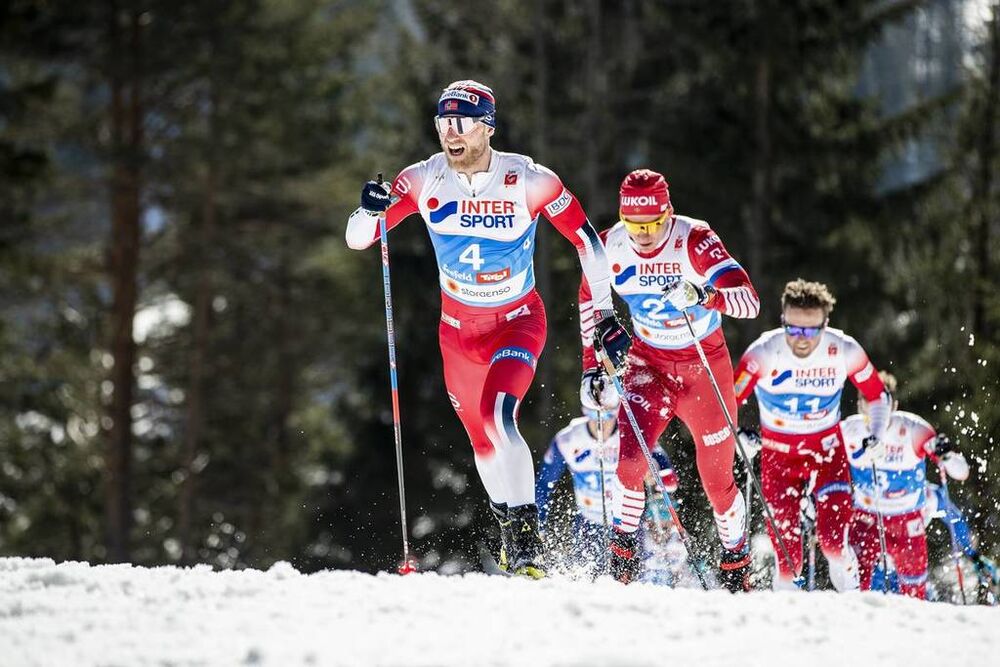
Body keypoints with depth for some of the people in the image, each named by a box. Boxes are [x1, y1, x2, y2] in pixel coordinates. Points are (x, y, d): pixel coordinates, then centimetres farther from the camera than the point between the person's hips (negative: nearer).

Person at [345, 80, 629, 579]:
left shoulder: (529, 181, -20)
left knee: (498, 417, -27)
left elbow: (587, 242, -9)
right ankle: (510, 535, 38)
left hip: (518, 322, -4)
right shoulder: (423, 181, -14)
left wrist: (605, 315, -8)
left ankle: (527, 540, -21)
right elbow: (357, 240, -13)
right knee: (482, 440, 14)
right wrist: (370, 211, -36)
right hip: (458, 326, 4)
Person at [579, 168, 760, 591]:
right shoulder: (610, 247, -13)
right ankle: (622, 555, -5)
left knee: (716, 479, 3)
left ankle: (736, 566, 24)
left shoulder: (695, 240, -24)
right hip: (649, 363, 2)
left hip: (706, 366, -2)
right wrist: (592, 366, 4)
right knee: (631, 457, -21)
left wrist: (704, 294, -51)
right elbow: (589, 297, 8)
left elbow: (749, 303, -32)